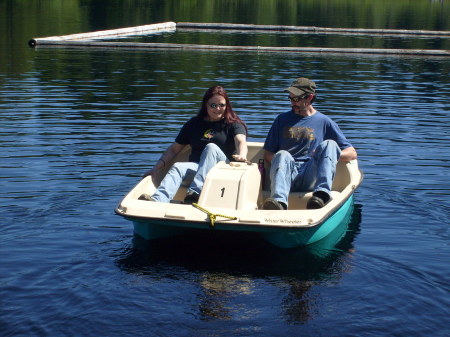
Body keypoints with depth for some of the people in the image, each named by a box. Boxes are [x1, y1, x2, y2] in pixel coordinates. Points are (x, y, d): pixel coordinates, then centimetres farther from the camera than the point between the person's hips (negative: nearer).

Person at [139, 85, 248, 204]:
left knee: (211, 147, -30)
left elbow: (241, 141, -14)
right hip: (196, 167, 3)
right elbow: (174, 149, 19)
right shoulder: (193, 124, 18)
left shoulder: (233, 124, 8)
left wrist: (242, 155, -38)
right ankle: (157, 200, -55)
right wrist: (156, 167, 5)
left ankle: (195, 192, -48)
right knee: (177, 167, -26)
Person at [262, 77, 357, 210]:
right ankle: (279, 201, -58)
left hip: (311, 178, -1)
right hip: (288, 176, 1)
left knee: (329, 144, -24)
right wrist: (280, 161, -3)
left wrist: (330, 154, -7)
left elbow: (352, 153, 15)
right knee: (282, 155, -31)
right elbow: (267, 154, 21)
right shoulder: (282, 119, 23)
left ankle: (322, 193, -50)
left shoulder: (324, 122, 18)